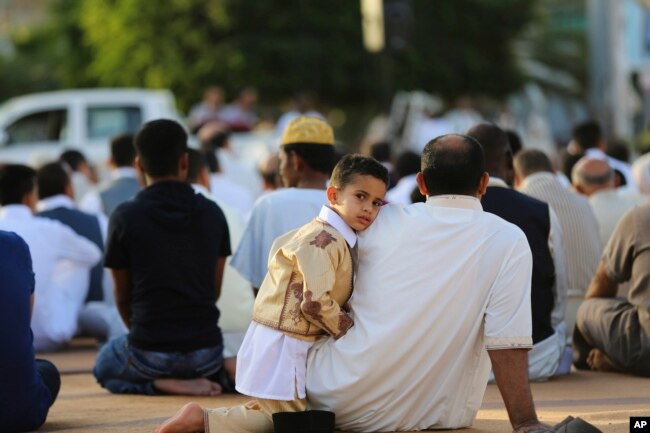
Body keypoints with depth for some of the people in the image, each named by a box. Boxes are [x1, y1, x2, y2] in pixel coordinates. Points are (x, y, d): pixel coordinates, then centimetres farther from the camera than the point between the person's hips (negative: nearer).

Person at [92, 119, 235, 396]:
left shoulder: (125, 217, -8)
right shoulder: (212, 214, 1)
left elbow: (123, 298, 2)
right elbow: (215, 290, 10)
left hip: (150, 352, -3)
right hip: (206, 347, 4)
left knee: (104, 364, 29)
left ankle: (167, 385, -2)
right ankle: (225, 372, 2)